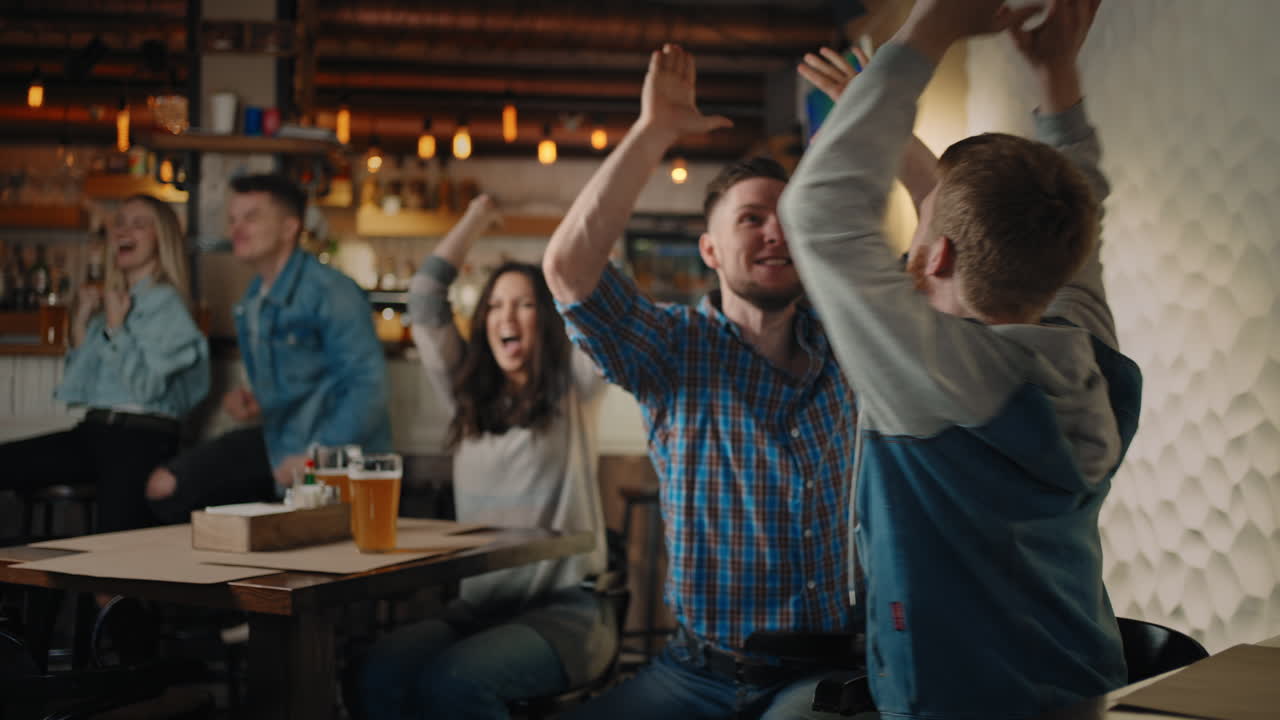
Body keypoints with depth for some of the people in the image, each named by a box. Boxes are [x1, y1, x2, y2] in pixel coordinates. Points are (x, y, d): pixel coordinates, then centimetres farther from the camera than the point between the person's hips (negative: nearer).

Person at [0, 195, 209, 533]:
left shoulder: (166, 304, -4)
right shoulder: (112, 301, 16)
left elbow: (147, 385, -16)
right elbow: (80, 388, 16)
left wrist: (114, 325, -10)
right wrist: (81, 324, 7)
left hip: (143, 440, -7)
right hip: (95, 430, 7)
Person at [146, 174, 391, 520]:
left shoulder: (331, 292, -16)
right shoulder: (253, 301, 12)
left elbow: (367, 386, -22)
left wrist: (315, 457, -24)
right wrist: (255, 403, 3)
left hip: (337, 454, -8)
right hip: (279, 443, 8)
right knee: (165, 486, 1)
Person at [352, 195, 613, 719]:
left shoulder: (574, 392, 5)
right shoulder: (467, 398, 17)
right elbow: (425, 302, 15)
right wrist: (475, 218, 21)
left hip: (566, 608, -4)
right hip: (476, 605, 4)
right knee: (382, 672, -27)